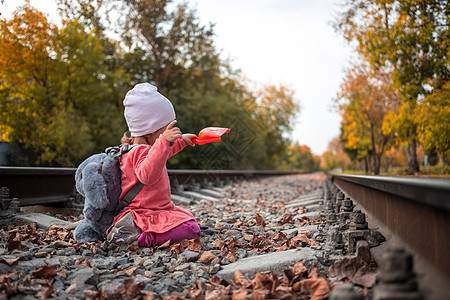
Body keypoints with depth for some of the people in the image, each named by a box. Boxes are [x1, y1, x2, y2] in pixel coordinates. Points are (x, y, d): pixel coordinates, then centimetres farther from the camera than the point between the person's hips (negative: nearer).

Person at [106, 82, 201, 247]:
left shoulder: (138, 149, 14)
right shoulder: (141, 152, -22)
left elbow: (161, 153, 36)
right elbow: (146, 175, -45)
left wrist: (182, 141, 40)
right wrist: (164, 142, -51)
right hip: (143, 214, -11)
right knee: (191, 230, -26)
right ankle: (140, 235, -24)